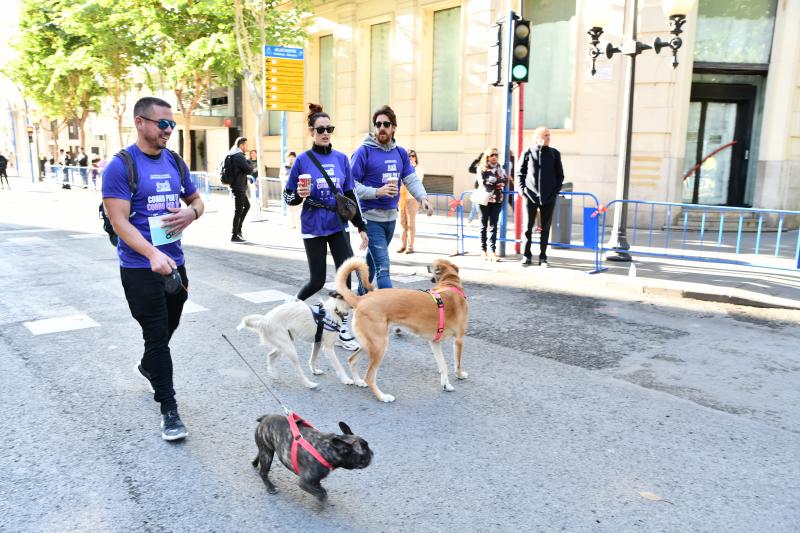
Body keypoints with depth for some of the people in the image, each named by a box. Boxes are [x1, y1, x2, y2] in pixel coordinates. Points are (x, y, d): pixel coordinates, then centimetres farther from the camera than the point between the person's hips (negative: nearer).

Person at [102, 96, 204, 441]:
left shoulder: (176, 162, 7)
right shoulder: (120, 167, -12)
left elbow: (195, 199, 18)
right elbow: (119, 221, -18)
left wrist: (192, 212, -7)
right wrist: (153, 254, -32)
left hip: (175, 263, 6)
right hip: (141, 268, -6)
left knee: (168, 328, 21)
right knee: (157, 335, -3)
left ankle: (148, 367, 51)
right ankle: (169, 409, 7)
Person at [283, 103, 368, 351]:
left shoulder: (341, 158, 4)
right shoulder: (303, 160, -5)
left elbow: (350, 196, 9)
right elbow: (289, 197, 0)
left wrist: (361, 227, 7)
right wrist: (299, 195, -23)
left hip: (338, 226, 3)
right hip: (313, 228, -3)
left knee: (345, 275, -4)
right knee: (317, 280, 2)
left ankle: (344, 331, 6)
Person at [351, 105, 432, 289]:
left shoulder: (400, 153, 8)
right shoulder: (364, 152, -10)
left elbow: (412, 180, 5)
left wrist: (423, 198, -15)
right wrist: (377, 192, -25)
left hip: (391, 216, 6)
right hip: (371, 217, -6)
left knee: (373, 258, 22)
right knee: (383, 267, -11)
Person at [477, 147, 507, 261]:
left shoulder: (499, 168, 12)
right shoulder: (481, 168, 1)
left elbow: (505, 180, 2)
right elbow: (483, 183, -10)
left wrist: (493, 181, -13)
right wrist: (498, 182, -6)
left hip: (497, 199, 3)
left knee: (493, 225, -2)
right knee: (484, 225, 5)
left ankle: (492, 250, -5)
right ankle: (483, 250, 12)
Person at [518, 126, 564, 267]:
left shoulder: (554, 153, 6)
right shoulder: (528, 153, 2)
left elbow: (560, 175, 9)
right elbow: (520, 173, 8)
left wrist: (556, 191, -1)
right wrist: (522, 189, -3)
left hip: (549, 197, 1)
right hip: (530, 196, -1)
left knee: (545, 228, 5)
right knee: (528, 227, 0)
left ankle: (543, 257, 13)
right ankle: (527, 256, 10)